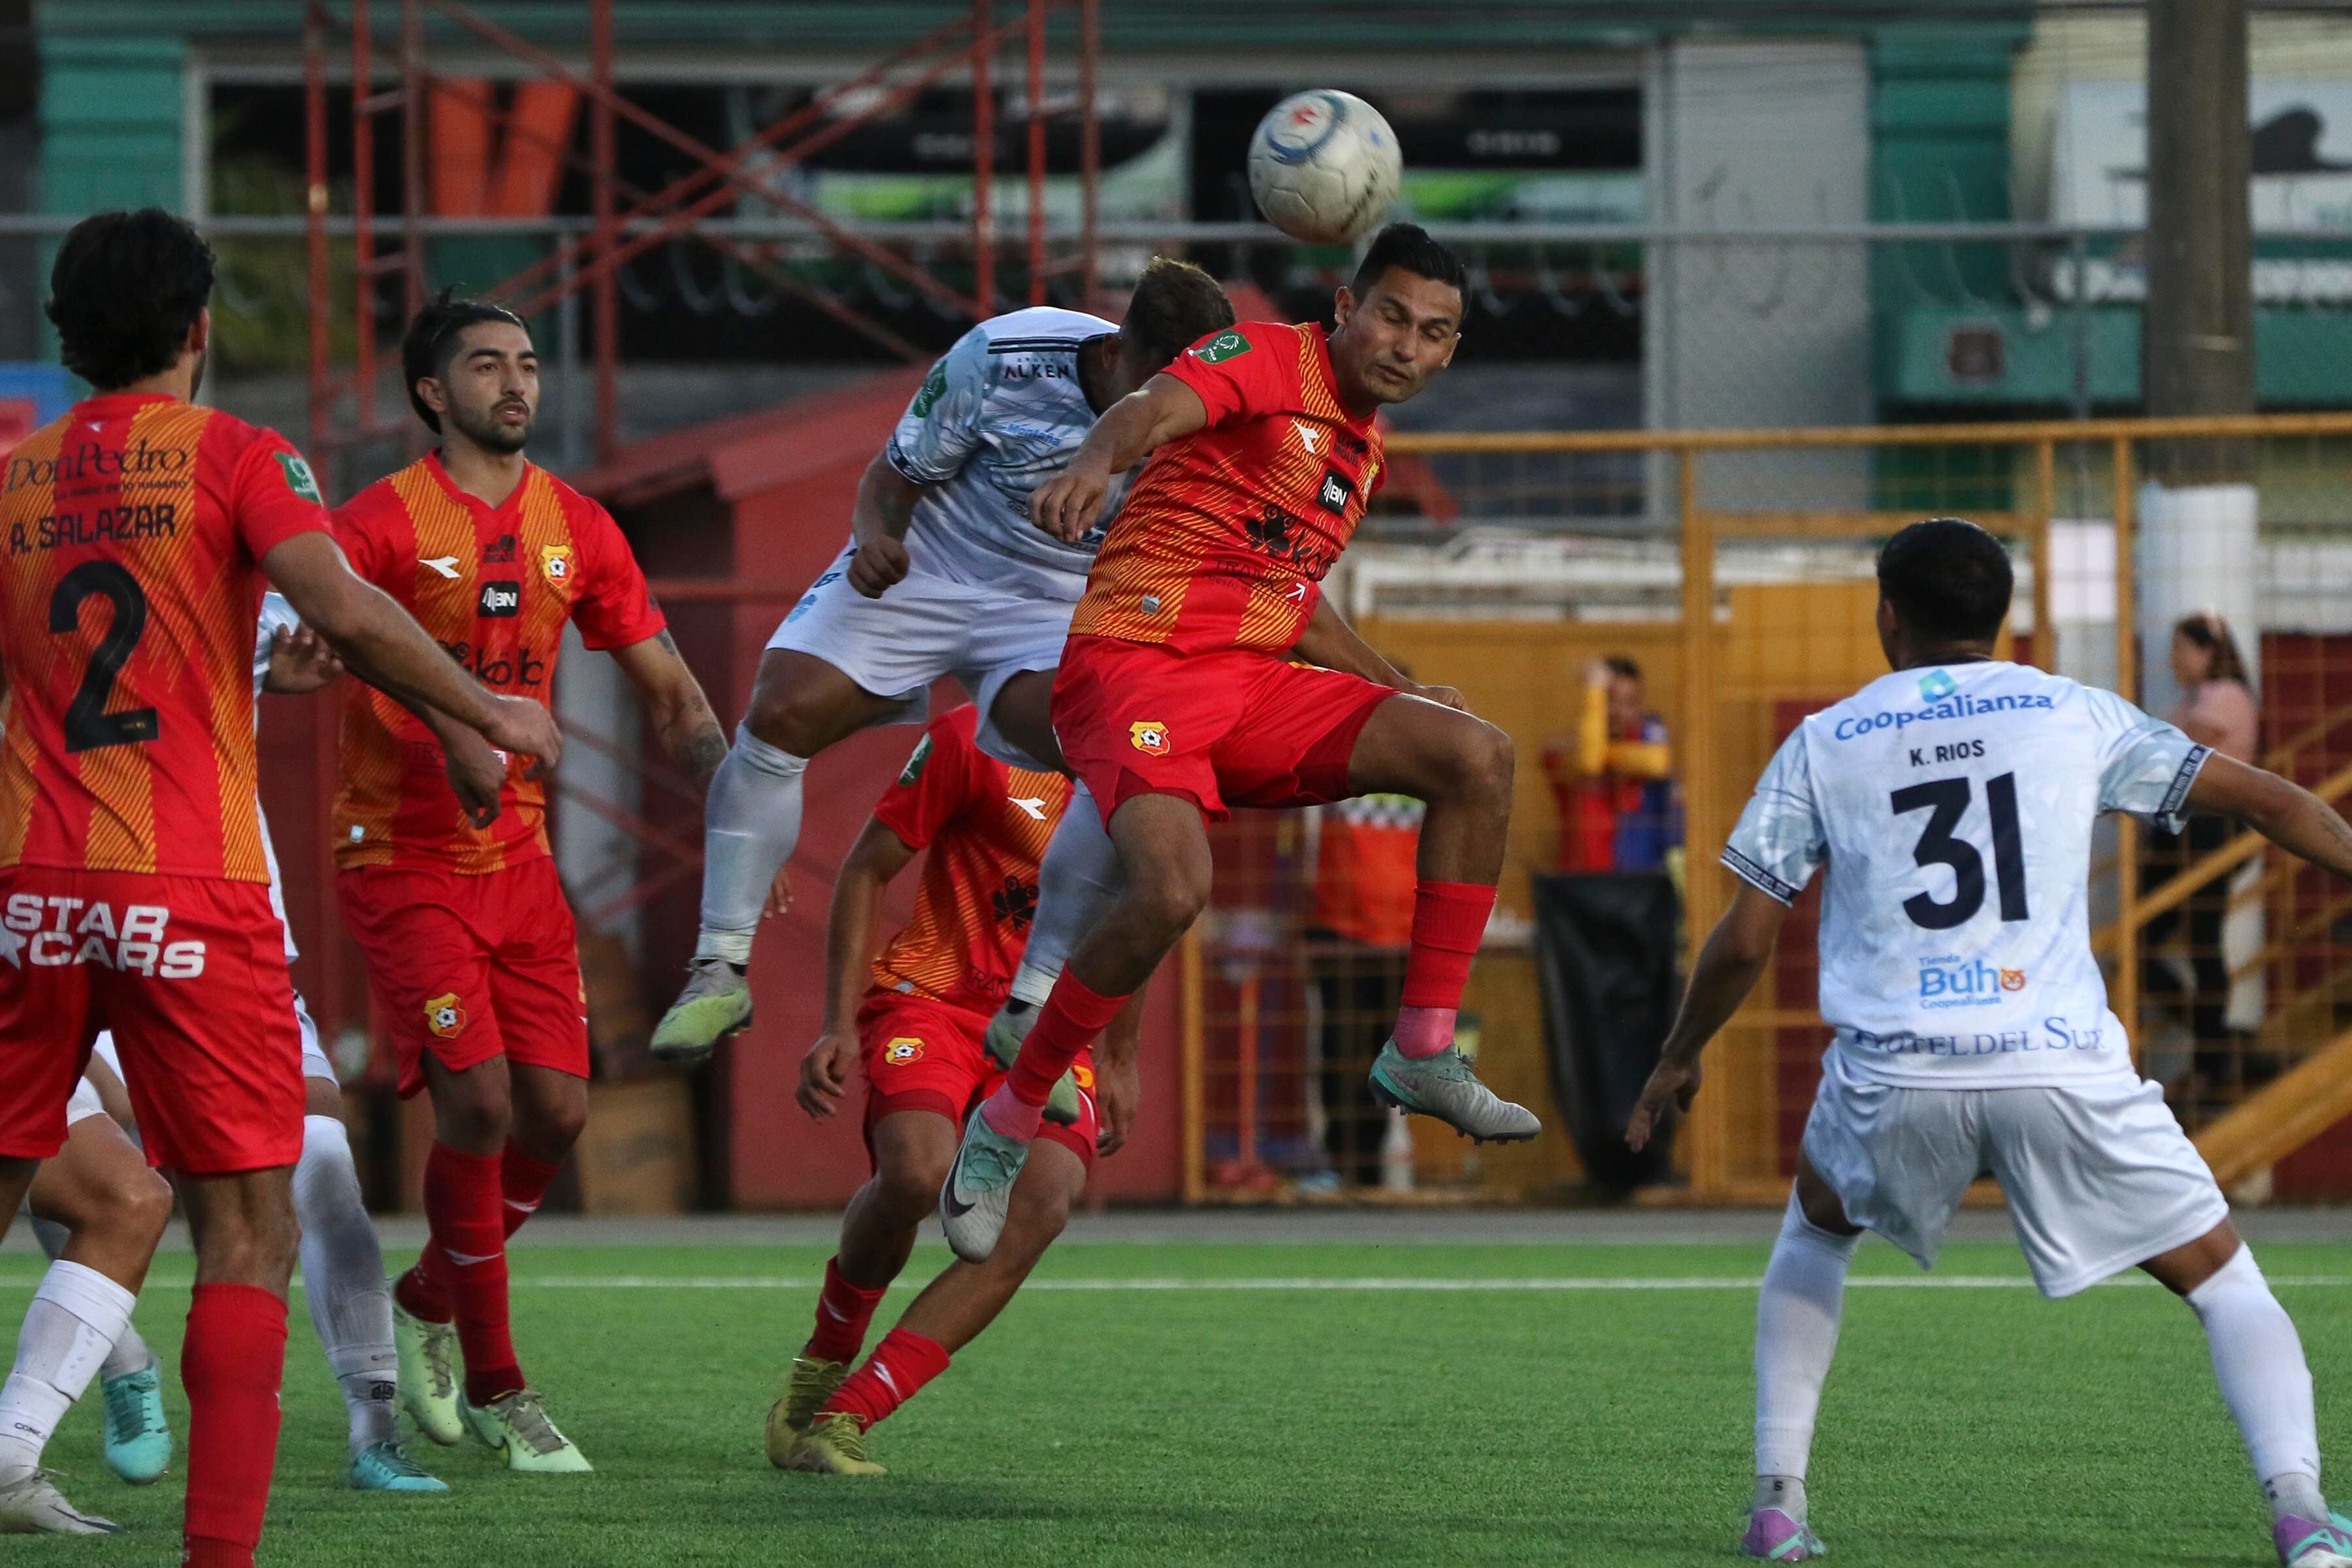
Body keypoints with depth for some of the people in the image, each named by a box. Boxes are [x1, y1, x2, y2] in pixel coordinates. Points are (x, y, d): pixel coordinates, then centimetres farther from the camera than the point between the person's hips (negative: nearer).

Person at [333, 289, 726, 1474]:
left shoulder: (576, 529, 7)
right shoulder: (384, 520, -9)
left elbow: (668, 691, 13)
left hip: (518, 856, 5)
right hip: (402, 856, -5)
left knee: (556, 1109, -2)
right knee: (478, 1102, -14)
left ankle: (428, 1305, 25)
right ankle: (495, 1390, -2)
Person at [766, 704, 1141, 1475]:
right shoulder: (973, 739, -10)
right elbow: (867, 869, -2)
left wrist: (1120, 1059, 24)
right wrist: (839, 1026, -7)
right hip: (934, 997, -4)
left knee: (1044, 1203, -25)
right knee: (916, 1168, -34)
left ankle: (842, 1418, -23)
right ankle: (825, 1358, -2)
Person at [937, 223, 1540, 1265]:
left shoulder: (1363, 446, 20)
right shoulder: (1265, 360, -5)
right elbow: (1157, 409, -27)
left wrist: (1396, 687, 30)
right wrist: (1095, 462, -50)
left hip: (1254, 678, 8)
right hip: (1137, 662, -8)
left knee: (1477, 758, -9)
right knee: (1173, 889, -31)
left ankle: (1423, 1053, -6)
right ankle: (1006, 1123, -12)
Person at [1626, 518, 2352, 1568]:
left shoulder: (1824, 744, 11)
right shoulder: (2073, 715, 11)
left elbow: (1745, 941, 10)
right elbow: (2263, 800, 15)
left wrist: (1678, 1058, 25)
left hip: (1895, 1074, 1)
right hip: (2062, 1066, -1)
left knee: (1815, 1229, 32)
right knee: (2223, 1281, 10)